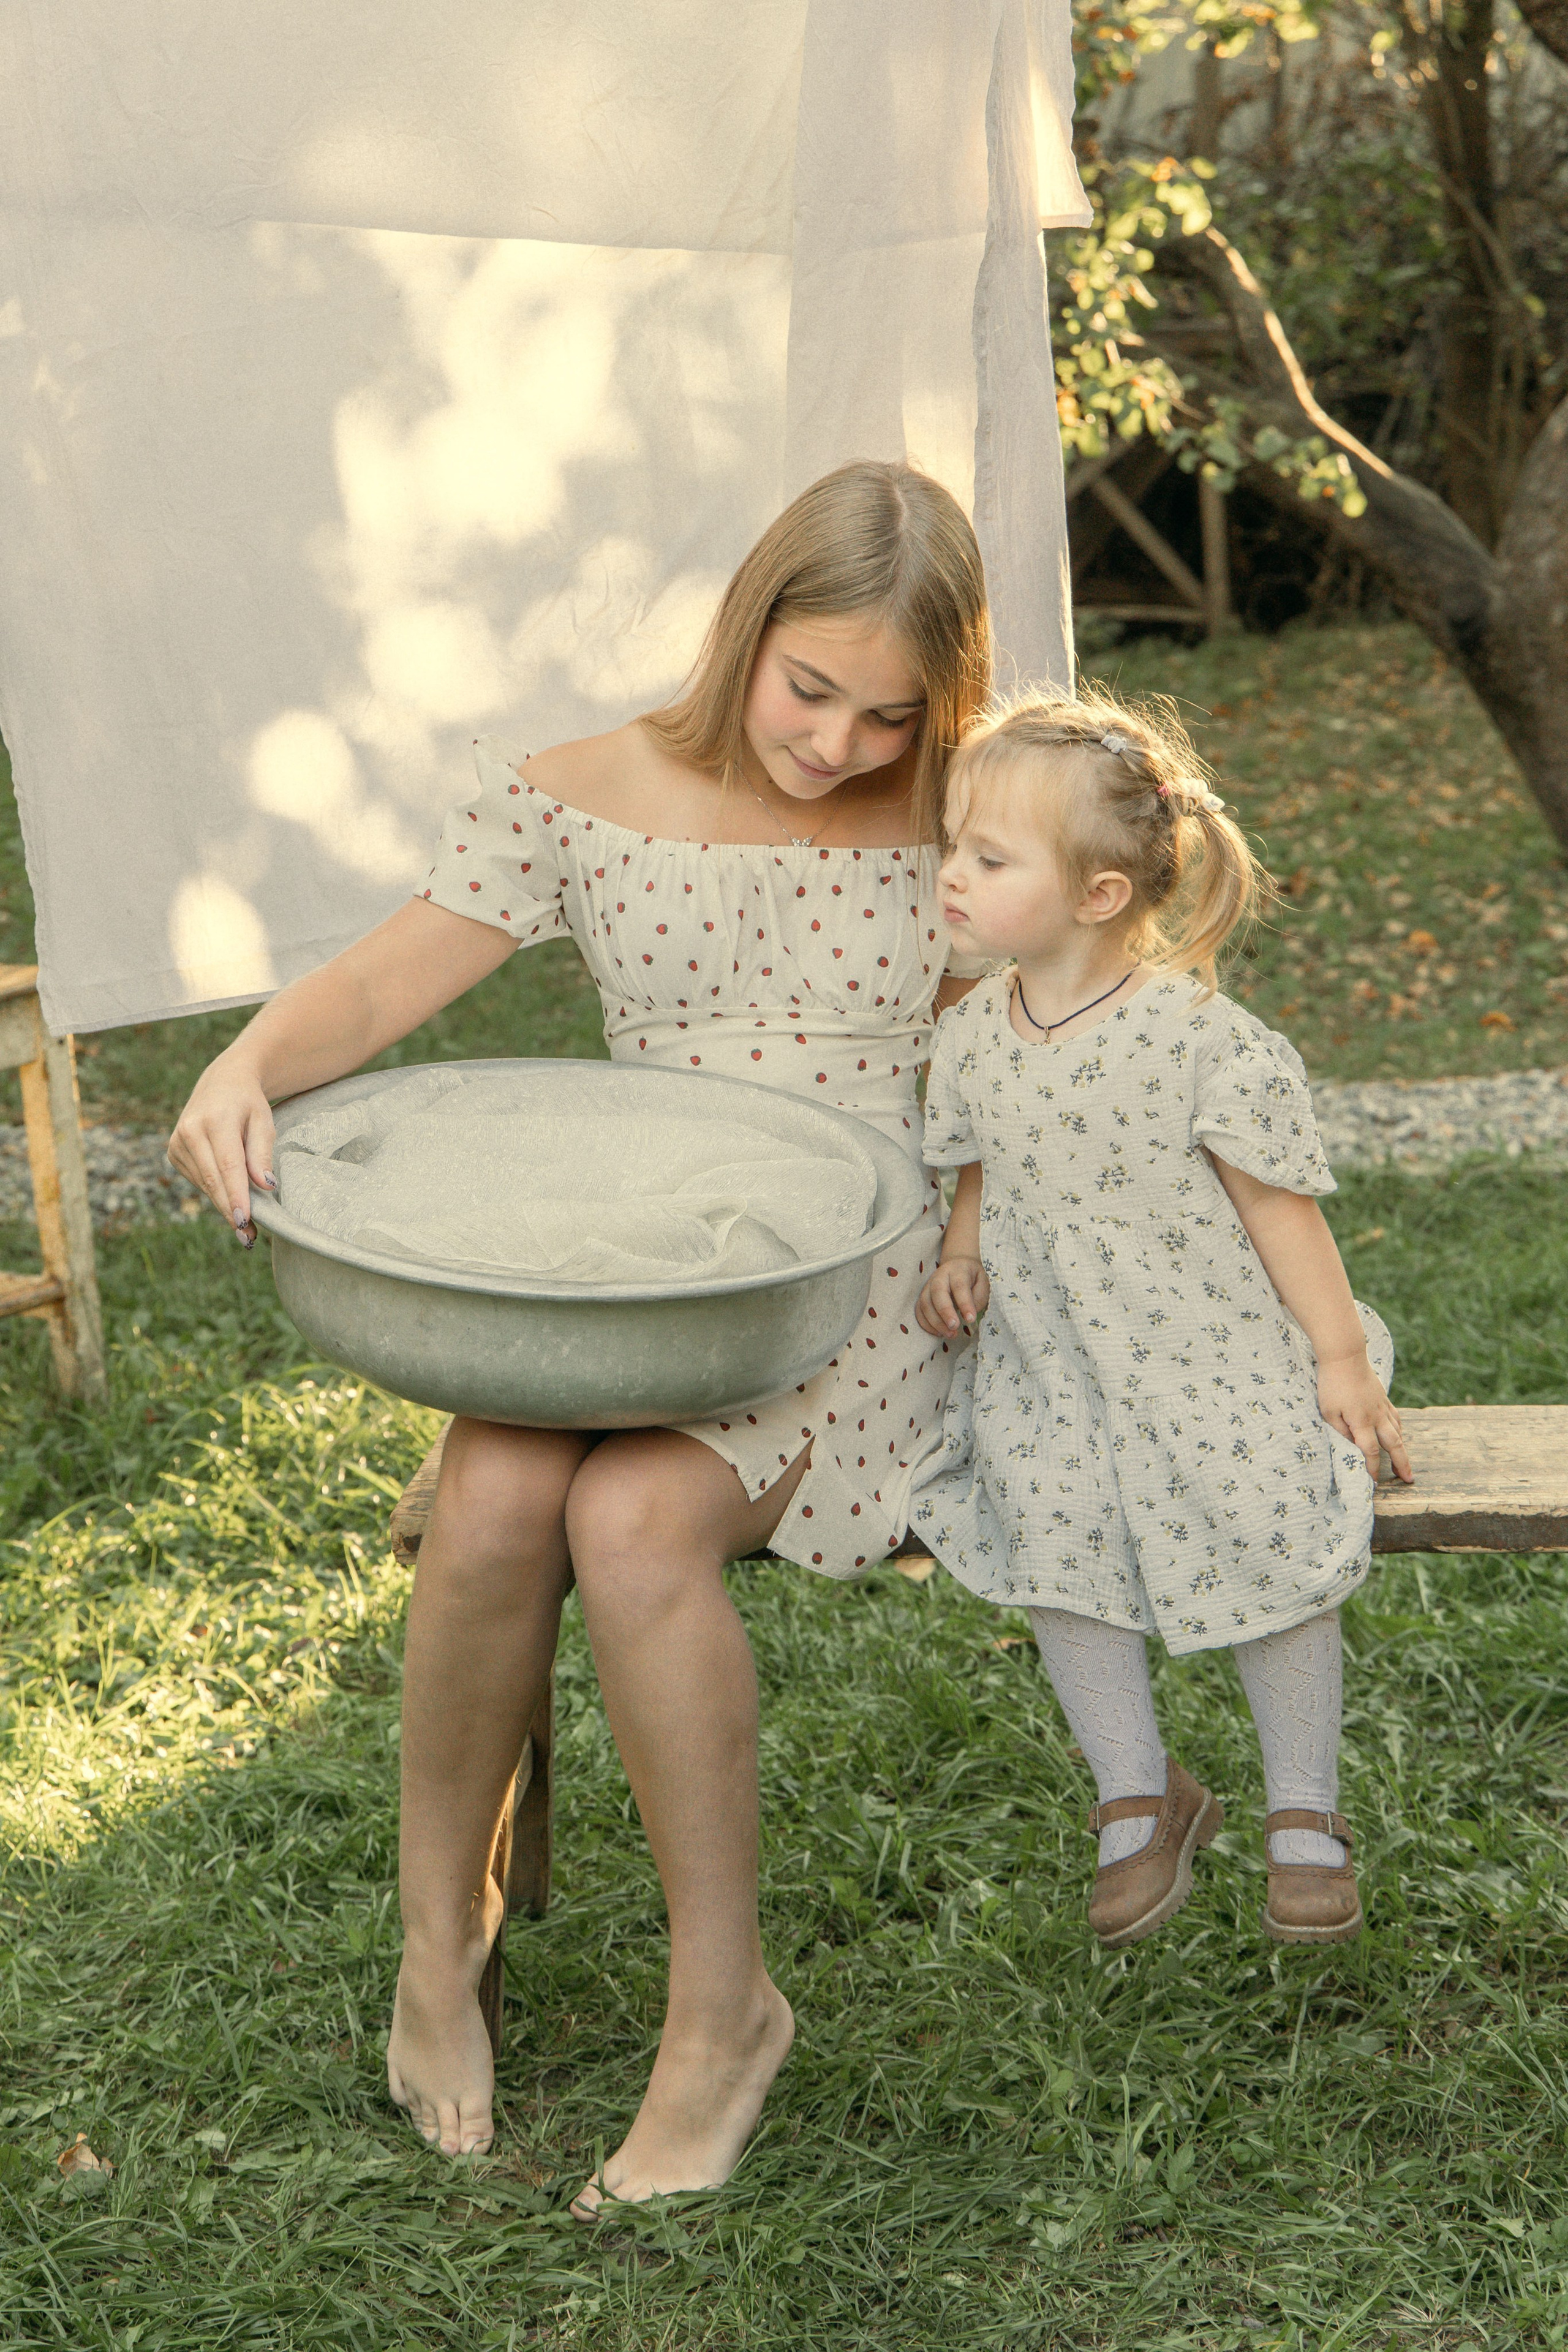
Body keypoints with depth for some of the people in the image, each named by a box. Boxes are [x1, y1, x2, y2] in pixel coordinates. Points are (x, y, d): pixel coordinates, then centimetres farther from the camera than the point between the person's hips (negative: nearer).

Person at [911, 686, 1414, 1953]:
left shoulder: (1203, 1039, -19)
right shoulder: (972, 1038, -3)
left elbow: (1280, 1204, -11)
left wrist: (1341, 1358, -7)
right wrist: (961, 1260, -4)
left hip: (1214, 1359, -4)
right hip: (1049, 1363, 4)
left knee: (1271, 1549, -8)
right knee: (1057, 1543, -9)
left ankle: (1306, 1812, 16)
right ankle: (1142, 1796, 13)